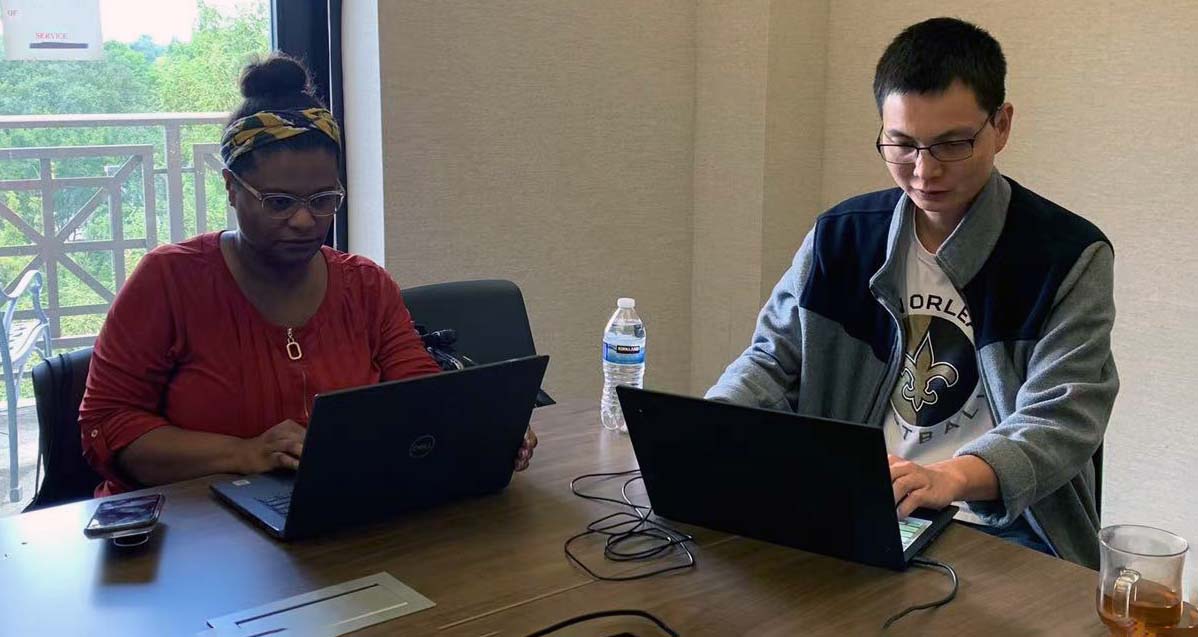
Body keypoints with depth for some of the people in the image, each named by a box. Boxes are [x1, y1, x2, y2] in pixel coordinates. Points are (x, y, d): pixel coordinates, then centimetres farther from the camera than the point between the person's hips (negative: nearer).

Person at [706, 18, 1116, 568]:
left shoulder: (1069, 257, -3)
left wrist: (949, 477, -33)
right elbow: (773, 361, 12)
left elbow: (1060, 421, -12)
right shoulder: (841, 236, 9)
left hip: (999, 523, -4)